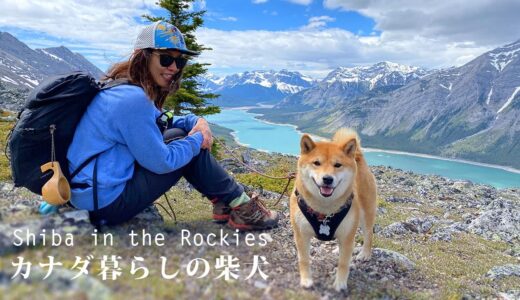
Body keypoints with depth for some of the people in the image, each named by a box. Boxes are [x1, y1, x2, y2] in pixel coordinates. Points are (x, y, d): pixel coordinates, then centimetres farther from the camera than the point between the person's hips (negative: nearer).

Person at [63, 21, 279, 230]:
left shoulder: (122, 88, 7)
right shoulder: (133, 99, -23)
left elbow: (158, 123, 19)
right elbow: (161, 162, -20)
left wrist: (196, 122, 1)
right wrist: (196, 139, -5)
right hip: (106, 202, -9)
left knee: (178, 136, 9)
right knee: (193, 151, -6)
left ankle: (225, 203, 13)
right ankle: (240, 207, 9)